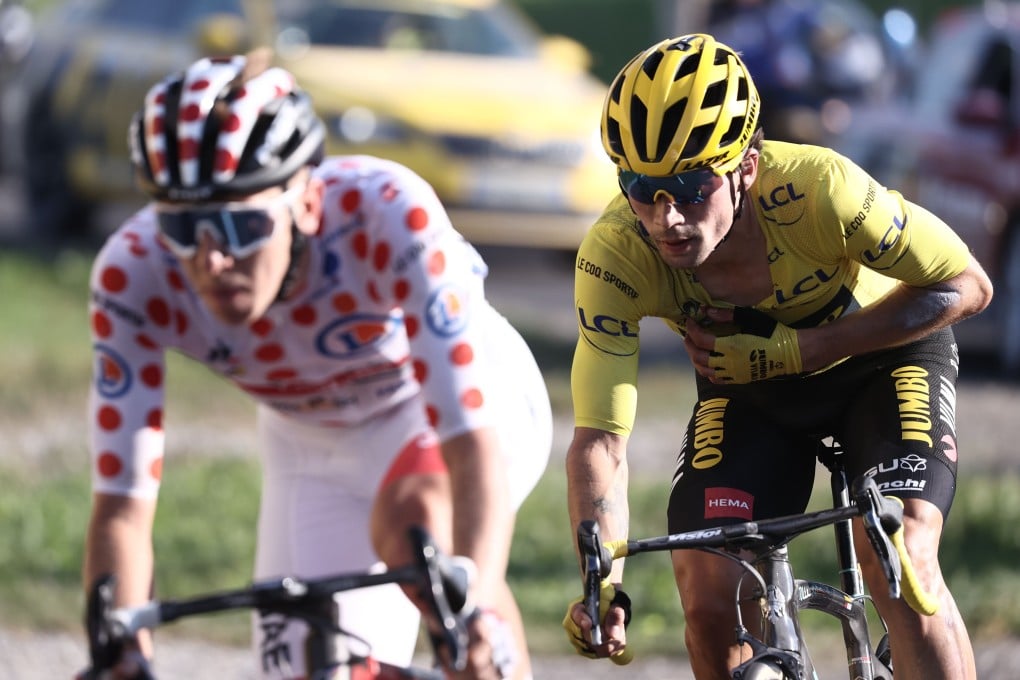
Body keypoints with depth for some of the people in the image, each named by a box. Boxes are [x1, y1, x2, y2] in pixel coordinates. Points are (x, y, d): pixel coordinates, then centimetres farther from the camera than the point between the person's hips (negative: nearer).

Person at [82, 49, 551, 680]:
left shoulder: (388, 213, -38)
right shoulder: (136, 274, -30)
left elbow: (472, 436, -44)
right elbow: (121, 504, -29)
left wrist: (479, 604, -58)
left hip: (445, 403, -4)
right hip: (315, 447, 4)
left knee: (411, 519, -35)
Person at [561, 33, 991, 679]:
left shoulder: (816, 189, -38)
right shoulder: (615, 255, -31)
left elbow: (967, 286, -24)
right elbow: (600, 441, -29)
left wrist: (792, 351, -31)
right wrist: (604, 585, -46)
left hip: (883, 351, -3)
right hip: (750, 383, 3)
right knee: (709, 601, -12)